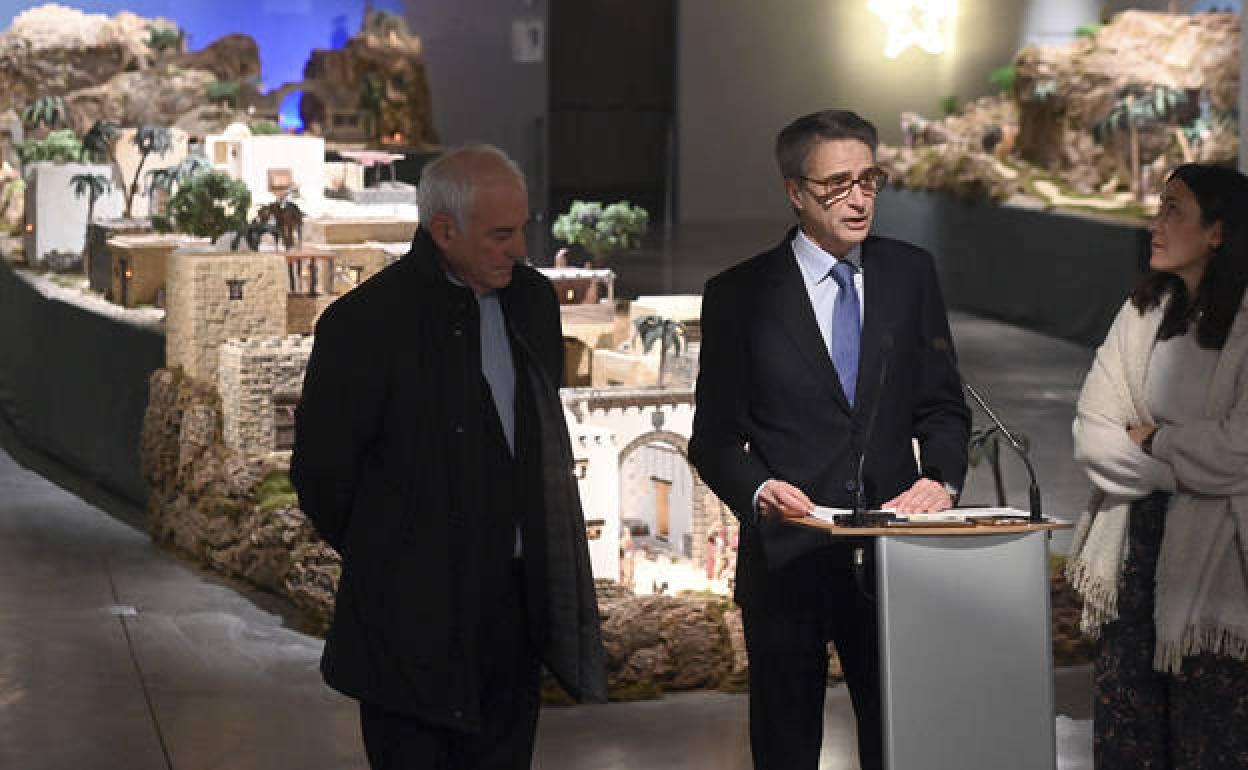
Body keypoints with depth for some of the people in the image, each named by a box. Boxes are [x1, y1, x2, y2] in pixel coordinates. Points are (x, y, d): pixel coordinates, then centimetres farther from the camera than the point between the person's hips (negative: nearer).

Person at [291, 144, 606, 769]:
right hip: (412, 618, -6)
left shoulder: (532, 300, 6)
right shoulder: (365, 322, -15)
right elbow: (320, 470, -9)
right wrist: (377, 555, 4)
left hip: (517, 597, 6)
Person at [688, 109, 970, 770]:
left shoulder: (910, 274, 7)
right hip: (786, 559, -2)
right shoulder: (740, 294, -1)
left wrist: (940, 478, -11)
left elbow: (942, 406, 9)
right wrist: (757, 489, -20)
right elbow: (715, 436, 1)